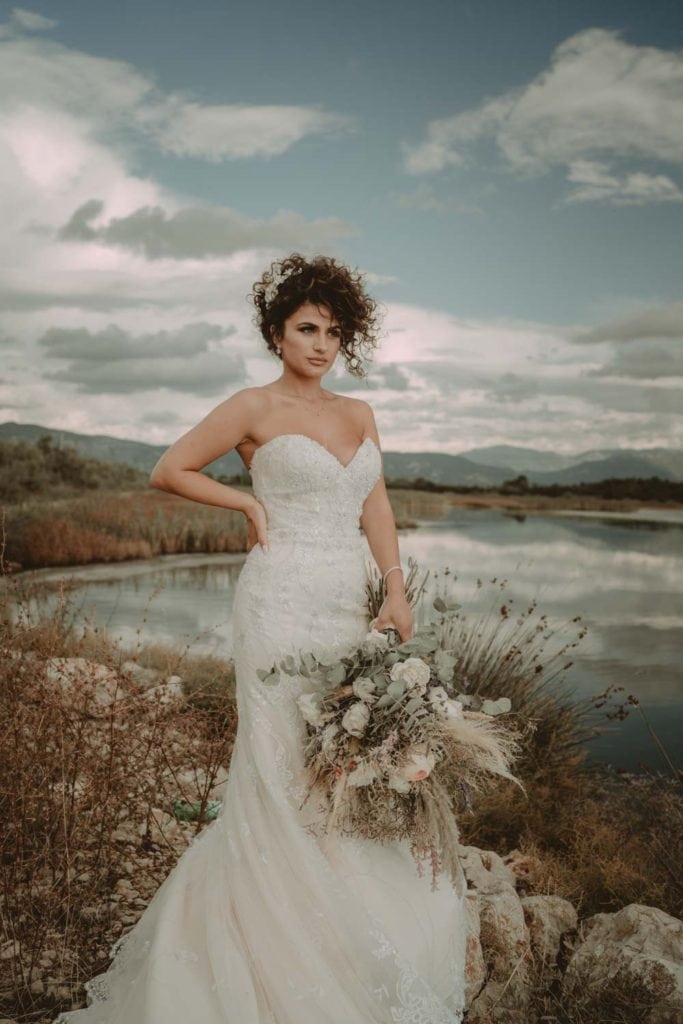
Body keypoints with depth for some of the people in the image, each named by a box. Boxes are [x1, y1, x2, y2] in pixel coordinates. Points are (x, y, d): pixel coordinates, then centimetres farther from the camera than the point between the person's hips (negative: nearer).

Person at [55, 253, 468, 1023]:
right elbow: (169, 471, 4)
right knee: (285, 772, -1)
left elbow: (376, 507, 12)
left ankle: (367, 962, 27)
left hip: (350, 607, 6)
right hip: (284, 605, -5)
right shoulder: (254, 409, -1)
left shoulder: (359, 415, 14)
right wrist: (250, 501, -2)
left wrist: (396, 591, 1)